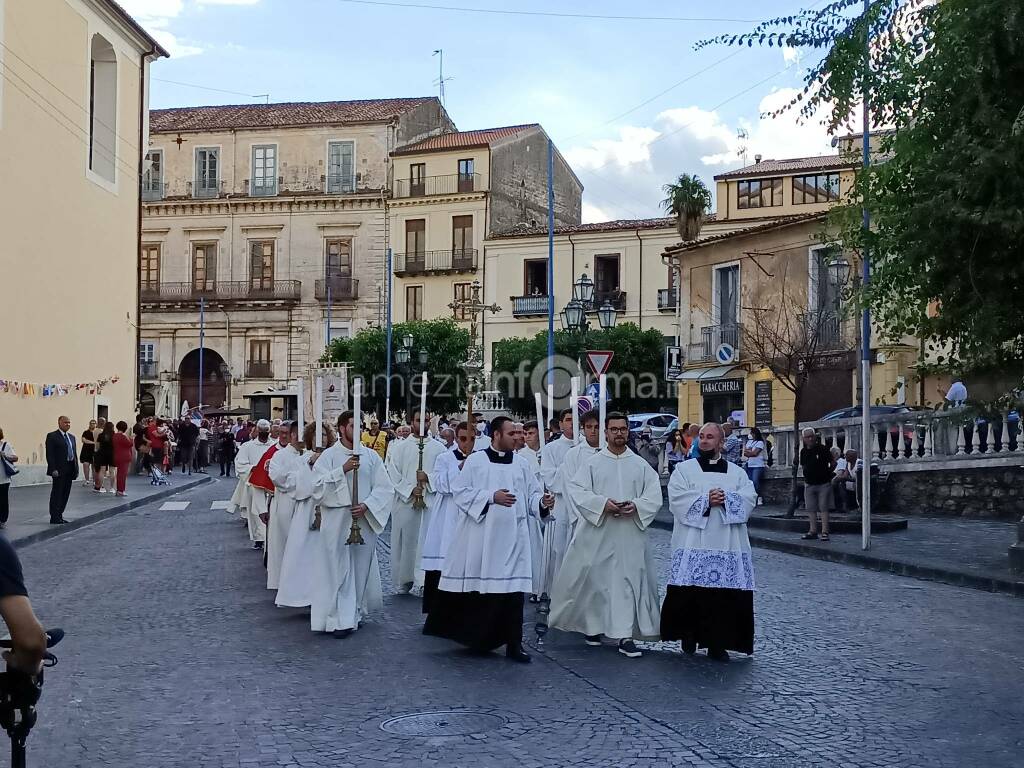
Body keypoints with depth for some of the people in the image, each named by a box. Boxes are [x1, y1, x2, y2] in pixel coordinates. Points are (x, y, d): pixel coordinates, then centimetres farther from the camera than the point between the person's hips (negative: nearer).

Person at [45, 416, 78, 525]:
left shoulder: (72, 437, 17)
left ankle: (59, 516, 17)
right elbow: (49, 454, -11)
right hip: (59, 470, -7)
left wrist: (76, 468, 11)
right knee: (57, 494, -3)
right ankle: (54, 518, 1)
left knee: (65, 494, 10)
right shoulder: (52, 436, -6)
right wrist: (53, 469, -18)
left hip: (69, 470, 7)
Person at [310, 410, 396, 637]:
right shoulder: (329, 455, 0)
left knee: (362, 568, 10)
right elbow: (317, 483, -13)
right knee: (339, 569, -3)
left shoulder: (371, 456, 5)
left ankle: (356, 613, 24)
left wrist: (366, 505, -13)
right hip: (336, 522, -3)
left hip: (364, 521, 3)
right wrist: (343, 470, -21)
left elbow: (385, 487, 1)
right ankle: (341, 619, 0)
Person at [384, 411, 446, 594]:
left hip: (431, 503, 0)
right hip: (405, 502, 0)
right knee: (405, 542, 5)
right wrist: (410, 490, -11)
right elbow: (392, 475, 0)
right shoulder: (399, 447, 6)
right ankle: (404, 583, 16)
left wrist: (428, 477, -15)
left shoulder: (439, 448, 7)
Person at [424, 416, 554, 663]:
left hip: (511, 538, 3)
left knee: (513, 590, -1)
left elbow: (531, 494, 9)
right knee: (471, 590, 4)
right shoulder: (475, 461, -1)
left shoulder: (521, 465, 10)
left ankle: (513, 644, 5)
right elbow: (462, 491, -5)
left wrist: (543, 501, -13)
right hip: (479, 537, -3)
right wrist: (491, 497, -17)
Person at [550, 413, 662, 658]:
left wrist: (636, 506, -15)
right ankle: (591, 625, 26)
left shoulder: (641, 465, 8)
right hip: (597, 532, -1)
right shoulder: (592, 463, 3)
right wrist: (603, 503, -18)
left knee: (629, 581, -3)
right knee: (594, 580, 5)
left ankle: (624, 636, -1)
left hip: (630, 535, 1)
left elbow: (654, 495, 3)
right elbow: (577, 490, -5)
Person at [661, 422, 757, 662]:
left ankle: (717, 643, 5)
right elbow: (677, 498, -5)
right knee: (690, 592, -5)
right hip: (693, 545, -2)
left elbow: (749, 499, 1)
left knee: (725, 594, -3)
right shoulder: (685, 469, 9)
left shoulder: (737, 473, 15)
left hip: (727, 546, 2)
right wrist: (706, 500, -14)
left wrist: (726, 499, -14)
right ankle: (688, 633, 14)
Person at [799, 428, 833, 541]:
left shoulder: (823, 449, -10)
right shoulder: (803, 451, 5)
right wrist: (806, 478, 12)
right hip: (809, 484, 5)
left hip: (823, 484, -5)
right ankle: (813, 531, 14)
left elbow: (832, 462, -1)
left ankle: (825, 532, -3)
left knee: (823, 508, -3)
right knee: (811, 509, 7)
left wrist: (828, 472, -1)